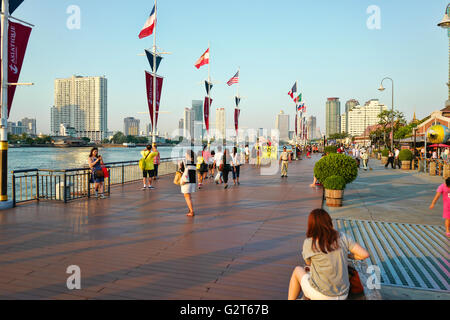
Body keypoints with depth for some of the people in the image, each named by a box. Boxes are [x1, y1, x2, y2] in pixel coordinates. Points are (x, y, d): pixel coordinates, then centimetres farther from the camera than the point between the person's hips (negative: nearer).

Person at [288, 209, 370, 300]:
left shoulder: (309, 243, -10)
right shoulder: (342, 237, -2)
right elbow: (365, 254, -2)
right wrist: (348, 255, 15)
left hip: (321, 295, -4)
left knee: (298, 270, 24)